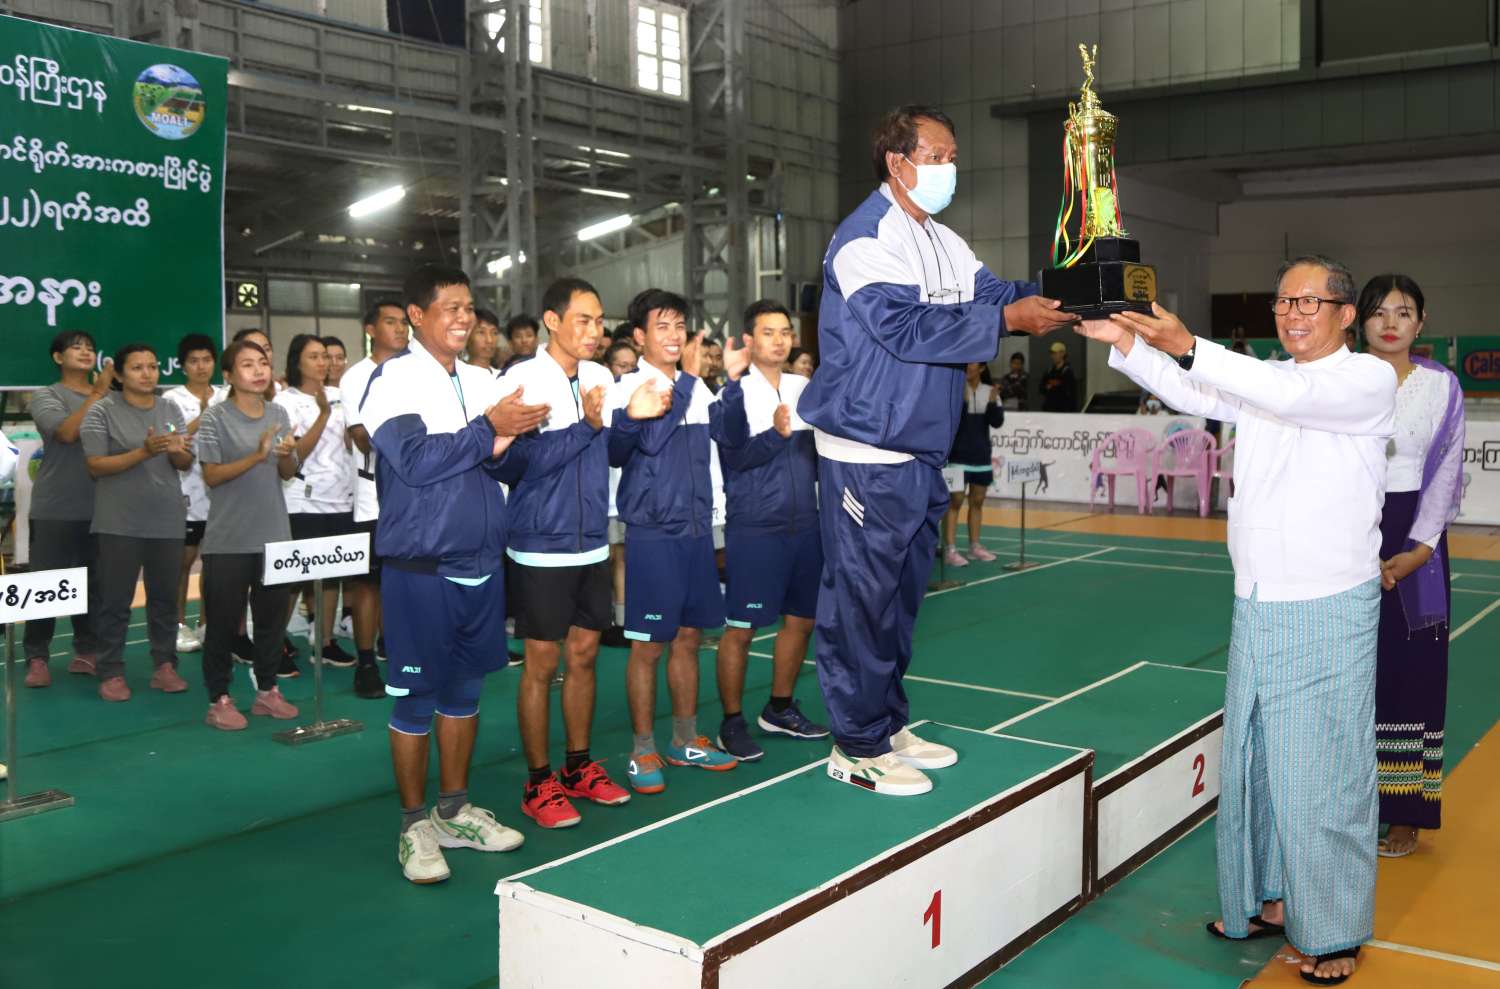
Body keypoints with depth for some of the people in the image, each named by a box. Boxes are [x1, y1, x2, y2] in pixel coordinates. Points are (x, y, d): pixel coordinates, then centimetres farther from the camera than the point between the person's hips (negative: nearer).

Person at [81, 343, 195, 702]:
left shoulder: (170, 410, 8)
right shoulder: (102, 411, -4)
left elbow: (187, 464, 9)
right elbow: (96, 466, -10)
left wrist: (177, 452, -15)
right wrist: (143, 452, -21)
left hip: (167, 520, 4)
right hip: (119, 523, -4)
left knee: (165, 596, 9)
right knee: (116, 599, 2)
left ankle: (165, 666, 18)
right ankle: (111, 672, 10)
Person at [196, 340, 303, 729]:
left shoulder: (278, 414, 8)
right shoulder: (215, 417, -7)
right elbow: (211, 476, -11)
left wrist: (287, 454, -10)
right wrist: (257, 456, -23)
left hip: (274, 534, 5)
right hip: (229, 539, -5)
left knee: (273, 615, 11)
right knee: (223, 620, 2)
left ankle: (267, 690, 25)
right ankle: (219, 699, 12)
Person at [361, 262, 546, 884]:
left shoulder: (482, 382, 9)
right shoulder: (395, 379, -8)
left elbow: (505, 466, 9)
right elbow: (414, 460, -20)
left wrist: (506, 445, -13)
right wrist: (488, 428, -16)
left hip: (481, 560, 6)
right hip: (421, 565, -6)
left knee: (464, 688, 14)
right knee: (415, 694, 3)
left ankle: (455, 810, 27)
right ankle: (416, 825, 16)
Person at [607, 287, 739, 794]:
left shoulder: (698, 388, 9)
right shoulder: (627, 389, -9)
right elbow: (649, 441, -25)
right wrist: (687, 380, -24)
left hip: (697, 528, 6)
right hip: (652, 532, -6)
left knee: (688, 637, 13)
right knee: (648, 644, 1)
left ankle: (687, 739, 25)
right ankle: (643, 751, 12)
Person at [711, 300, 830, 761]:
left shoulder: (805, 389, 9)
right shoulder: (734, 394, -6)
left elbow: (820, 448, 11)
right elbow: (735, 455, -16)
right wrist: (776, 435, -28)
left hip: (805, 524, 6)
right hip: (754, 528, -6)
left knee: (801, 618, 13)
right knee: (740, 627, -1)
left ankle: (780, 709, 30)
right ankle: (732, 723, 12)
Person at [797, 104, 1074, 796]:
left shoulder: (944, 244, 16)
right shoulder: (865, 238, -13)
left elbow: (993, 293, 8)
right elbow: (903, 326, -24)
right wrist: (1007, 320, -25)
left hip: (920, 454, 9)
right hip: (866, 457, -9)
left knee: (901, 595, 16)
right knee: (861, 597, -3)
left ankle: (887, 725, 28)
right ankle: (857, 747, 7)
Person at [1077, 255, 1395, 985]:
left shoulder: (1370, 379, -6)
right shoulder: (1260, 380, 12)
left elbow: (1294, 396, -25)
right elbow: (1189, 396, -3)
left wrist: (1190, 347, -35)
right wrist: (1127, 345, -20)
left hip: (1329, 610, -6)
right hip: (1256, 605, 6)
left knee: (1324, 772, 1)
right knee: (1252, 762, 11)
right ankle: (1272, 899, 26)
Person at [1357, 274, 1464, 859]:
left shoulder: (1442, 385, 2)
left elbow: (1445, 470, 0)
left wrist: (1418, 549, -10)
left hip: (1415, 541, 0)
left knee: (1411, 671, 3)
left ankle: (1405, 814, 14)